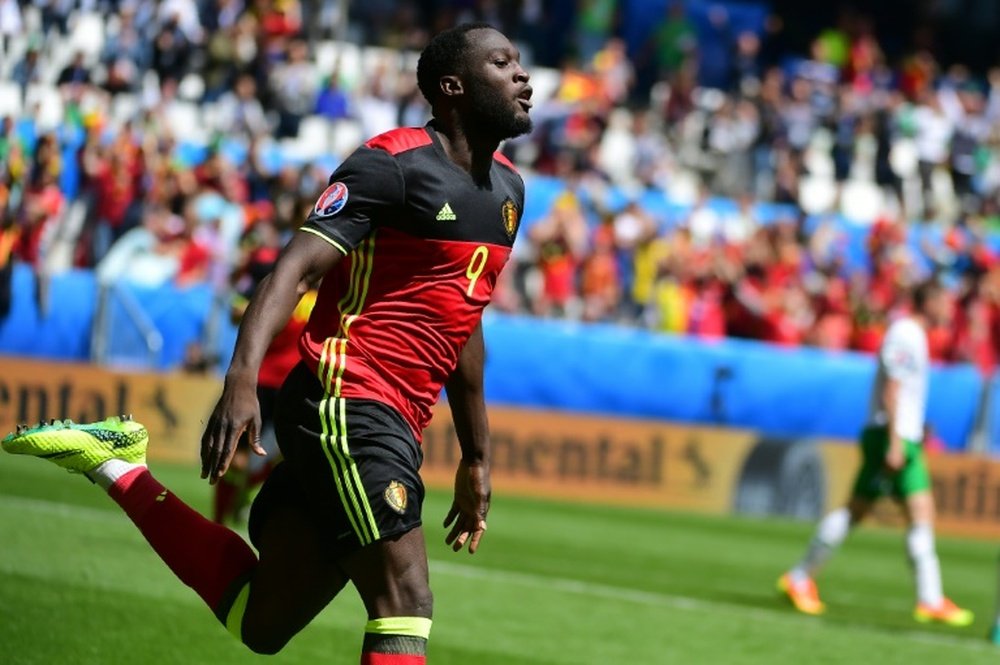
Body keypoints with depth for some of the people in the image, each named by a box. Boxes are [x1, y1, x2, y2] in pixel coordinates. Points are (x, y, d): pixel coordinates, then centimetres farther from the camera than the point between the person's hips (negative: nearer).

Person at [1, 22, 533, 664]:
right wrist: (243, 376, -33)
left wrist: (477, 457, 28)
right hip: (347, 401, -8)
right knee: (406, 608, -17)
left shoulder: (509, 188, 17)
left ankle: (118, 466, 18)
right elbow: (296, 267, -19)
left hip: (393, 427, 8)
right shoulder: (394, 162, -9)